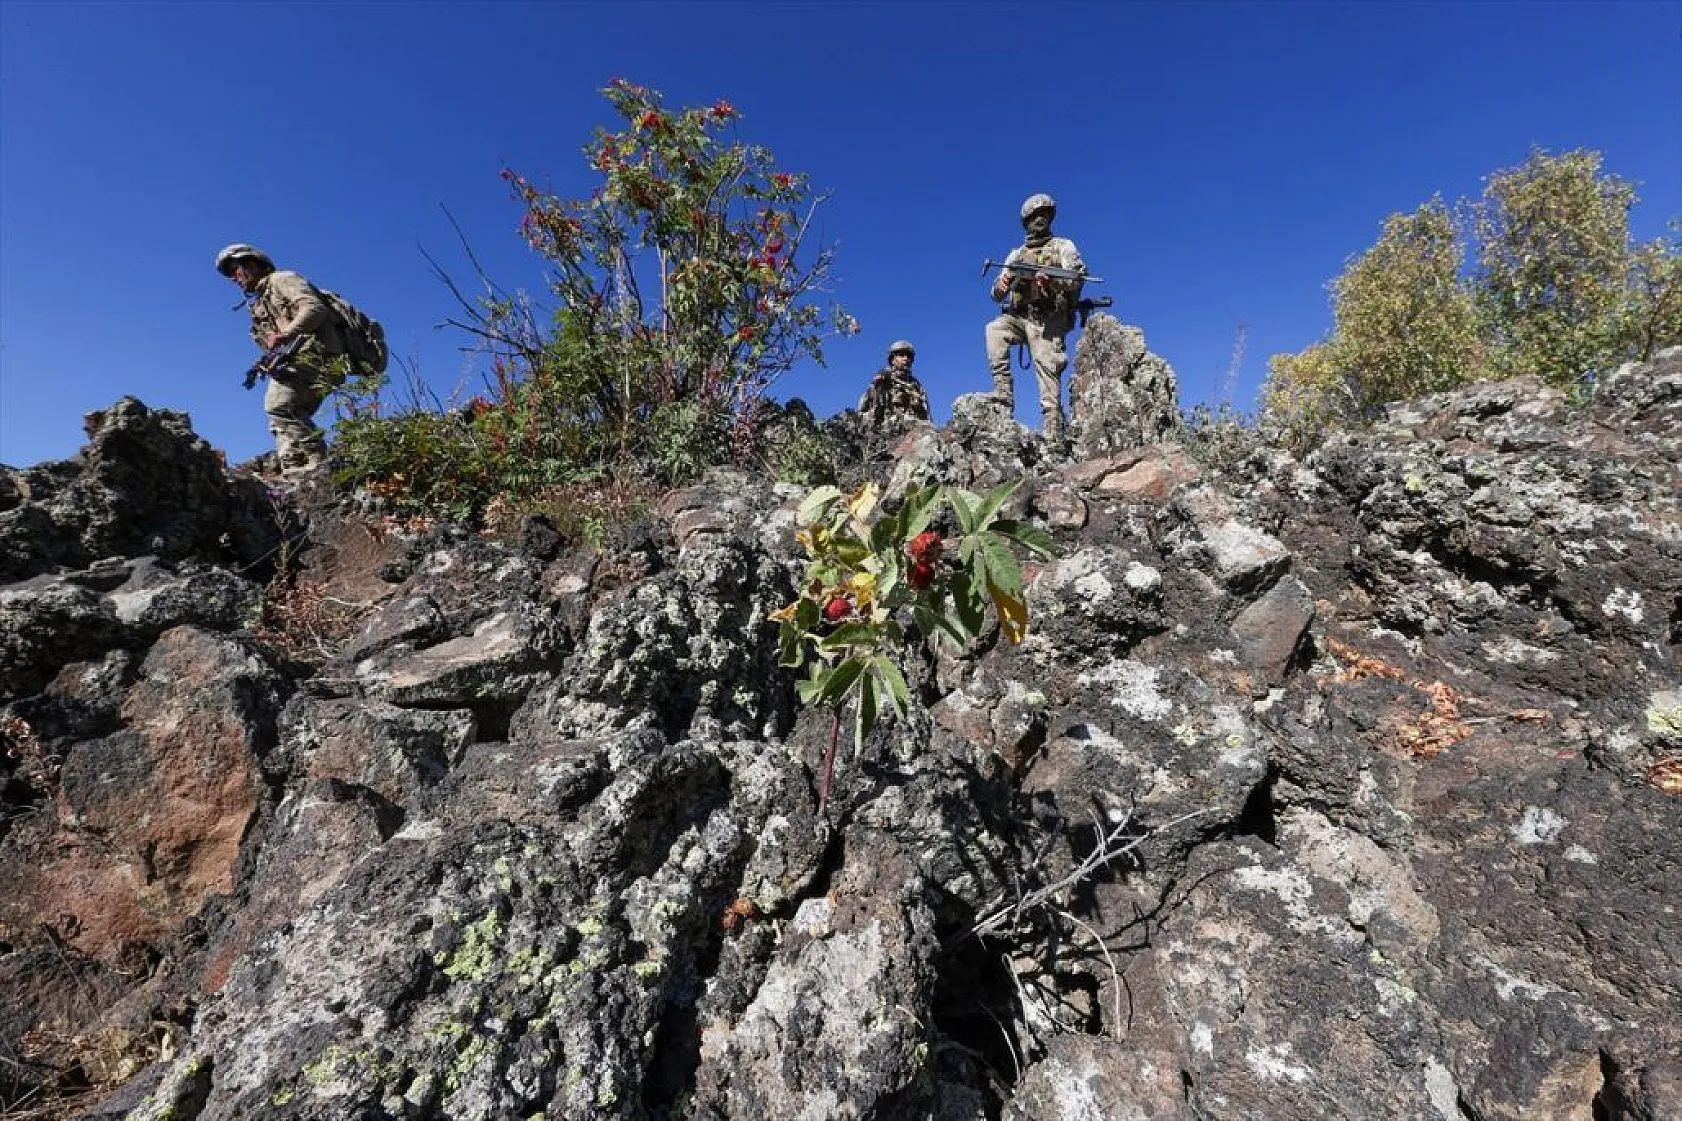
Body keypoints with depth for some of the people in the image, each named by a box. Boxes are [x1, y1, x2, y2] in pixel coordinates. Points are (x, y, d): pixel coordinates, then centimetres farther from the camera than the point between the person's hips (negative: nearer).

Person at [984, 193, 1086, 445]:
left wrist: (1050, 279, -24)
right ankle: (1003, 391, -26)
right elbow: (997, 296, 16)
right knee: (994, 329, -27)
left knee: (1049, 381, -12)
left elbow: (1078, 277, -5)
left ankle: (1054, 438, -12)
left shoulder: (1063, 246, 11)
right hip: (1019, 317, 4)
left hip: (1048, 321, -4)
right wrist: (1001, 285, -9)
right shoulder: (1016, 254, 21)